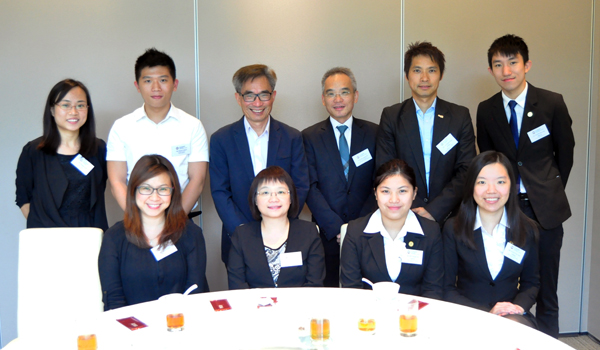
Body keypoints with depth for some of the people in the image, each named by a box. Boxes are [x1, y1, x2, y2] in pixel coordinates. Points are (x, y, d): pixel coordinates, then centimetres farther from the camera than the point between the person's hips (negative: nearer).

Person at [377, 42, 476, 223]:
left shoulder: (460, 116, 8)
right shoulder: (391, 116, 7)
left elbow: (466, 171, 2)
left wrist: (434, 210, -8)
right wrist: (412, 210, -10)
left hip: (448, 216, 1)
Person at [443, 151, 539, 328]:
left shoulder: (526, 229, 6)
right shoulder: (453, 229, -2)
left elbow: (531, 282, 14)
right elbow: (448, 290, -2)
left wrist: (519, 306, -8)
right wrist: (487, 312, -15)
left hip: (513, 315, 3)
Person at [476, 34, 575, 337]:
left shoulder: (552, 103, -4)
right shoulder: (486, 110, 2)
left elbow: (565, 152, 5)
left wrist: (550, 192, 9)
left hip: (544, 209, -1)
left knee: (546, 291, 7)